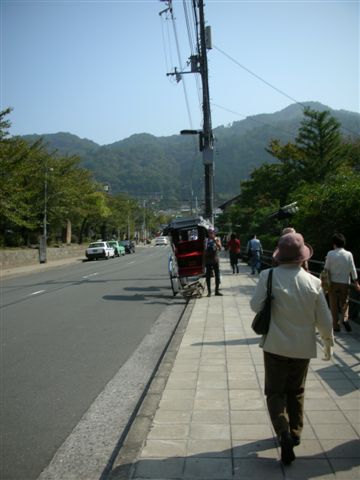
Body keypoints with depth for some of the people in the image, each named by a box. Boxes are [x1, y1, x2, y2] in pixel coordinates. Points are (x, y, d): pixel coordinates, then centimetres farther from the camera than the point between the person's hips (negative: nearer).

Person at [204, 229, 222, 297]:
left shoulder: (217, 239, 2)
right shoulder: (206, 240, 3)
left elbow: (220, 248, -14)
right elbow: (204, 250, 7)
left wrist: (215, 240, -22)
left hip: (215, 260, 0)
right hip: (208, 260, 0)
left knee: (217, 276, 2)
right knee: (208, 276, 0)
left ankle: (217, 291, 12)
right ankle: (209, 291, 7)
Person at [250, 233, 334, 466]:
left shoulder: (269, 276, -16)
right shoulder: (313, 282, -9)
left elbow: (256, 305, -10)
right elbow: (324, 319, -2)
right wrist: (329, 343, 14)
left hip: (276, 345, -2)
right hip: (303, 347, 2)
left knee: (275, 392, 10)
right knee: (296, 391, 21)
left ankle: (284, 432, -9)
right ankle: (295, 433, 31)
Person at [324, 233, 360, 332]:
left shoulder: (330, 254, -8)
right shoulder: (348, 254, -6)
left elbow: (326, 268, -5)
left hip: (333, 283, -1)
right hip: (345, 283, 1)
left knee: (334, 305, 10)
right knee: (344, 303, 18)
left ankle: (336, 325, 15)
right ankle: (344, 319, -5)